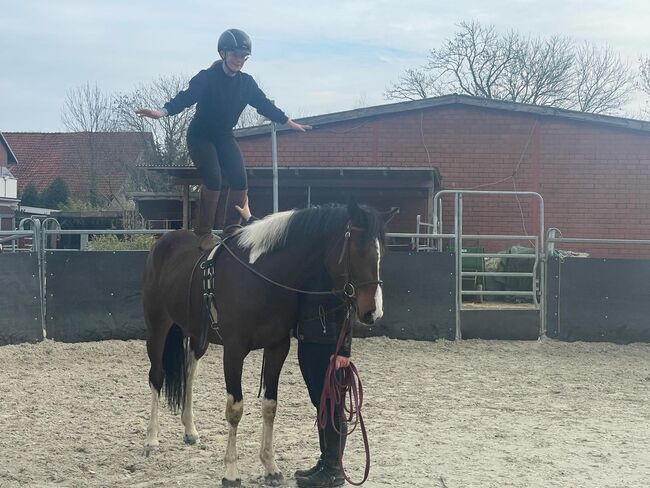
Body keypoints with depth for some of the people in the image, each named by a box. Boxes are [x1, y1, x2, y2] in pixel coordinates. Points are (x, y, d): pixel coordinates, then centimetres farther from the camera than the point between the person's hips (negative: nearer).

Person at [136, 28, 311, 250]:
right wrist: (162, 112, -47)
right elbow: (186, 97, -29)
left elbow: (264, 105, 10)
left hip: (225, 138, 6)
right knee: (213, 180, -24)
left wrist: (291, 123, 16)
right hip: (200, 137, -5)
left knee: (240, 182, -10)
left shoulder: (246, 83, 0)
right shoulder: (207, 77, -17)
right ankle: (203, 234, -13)